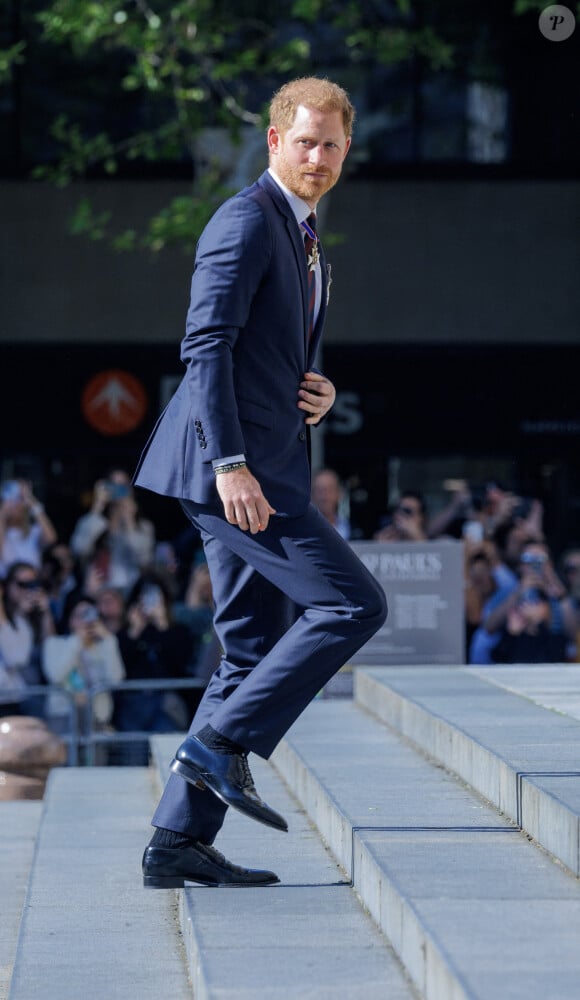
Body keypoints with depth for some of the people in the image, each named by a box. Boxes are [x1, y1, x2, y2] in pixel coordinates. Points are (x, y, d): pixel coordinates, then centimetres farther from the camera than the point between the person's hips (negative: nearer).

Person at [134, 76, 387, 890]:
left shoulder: (306, 244, 22)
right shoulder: (246, 221, -9)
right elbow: (206, 347, -17)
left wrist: (319, 395, 7)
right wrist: (231, 465, -23)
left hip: (265, 471, 10)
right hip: (231, 469, -10)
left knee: (254, 655, 7)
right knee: (352, 604, -13)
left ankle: (180, 841, 7)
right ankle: (222, 741, -10)